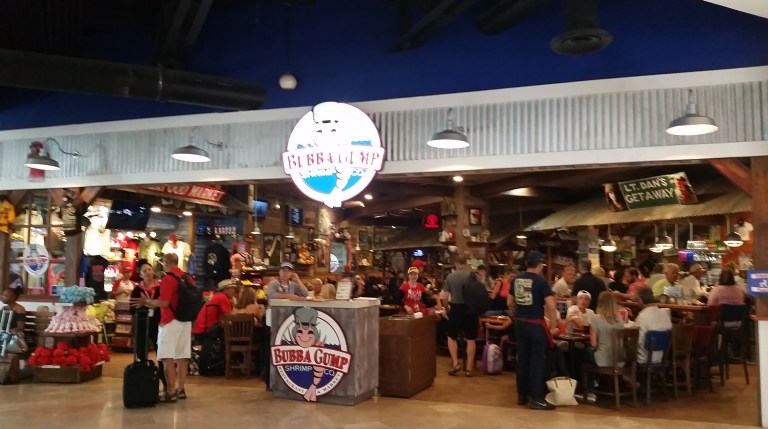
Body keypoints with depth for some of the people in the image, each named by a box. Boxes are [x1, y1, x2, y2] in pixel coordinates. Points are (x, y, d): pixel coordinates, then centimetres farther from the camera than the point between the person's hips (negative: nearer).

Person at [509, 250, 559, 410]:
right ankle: (536, 399, 4)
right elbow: (551, 307, -16)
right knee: (536, 361, 0)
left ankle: (522, 395, 21)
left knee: (522, 359, 13)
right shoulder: (541, 281, -12)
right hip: (536, 324, -6)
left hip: (520, 324, 6)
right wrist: (553, 327, -7)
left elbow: (510, 303, 14)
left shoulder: (517, 279, 6)